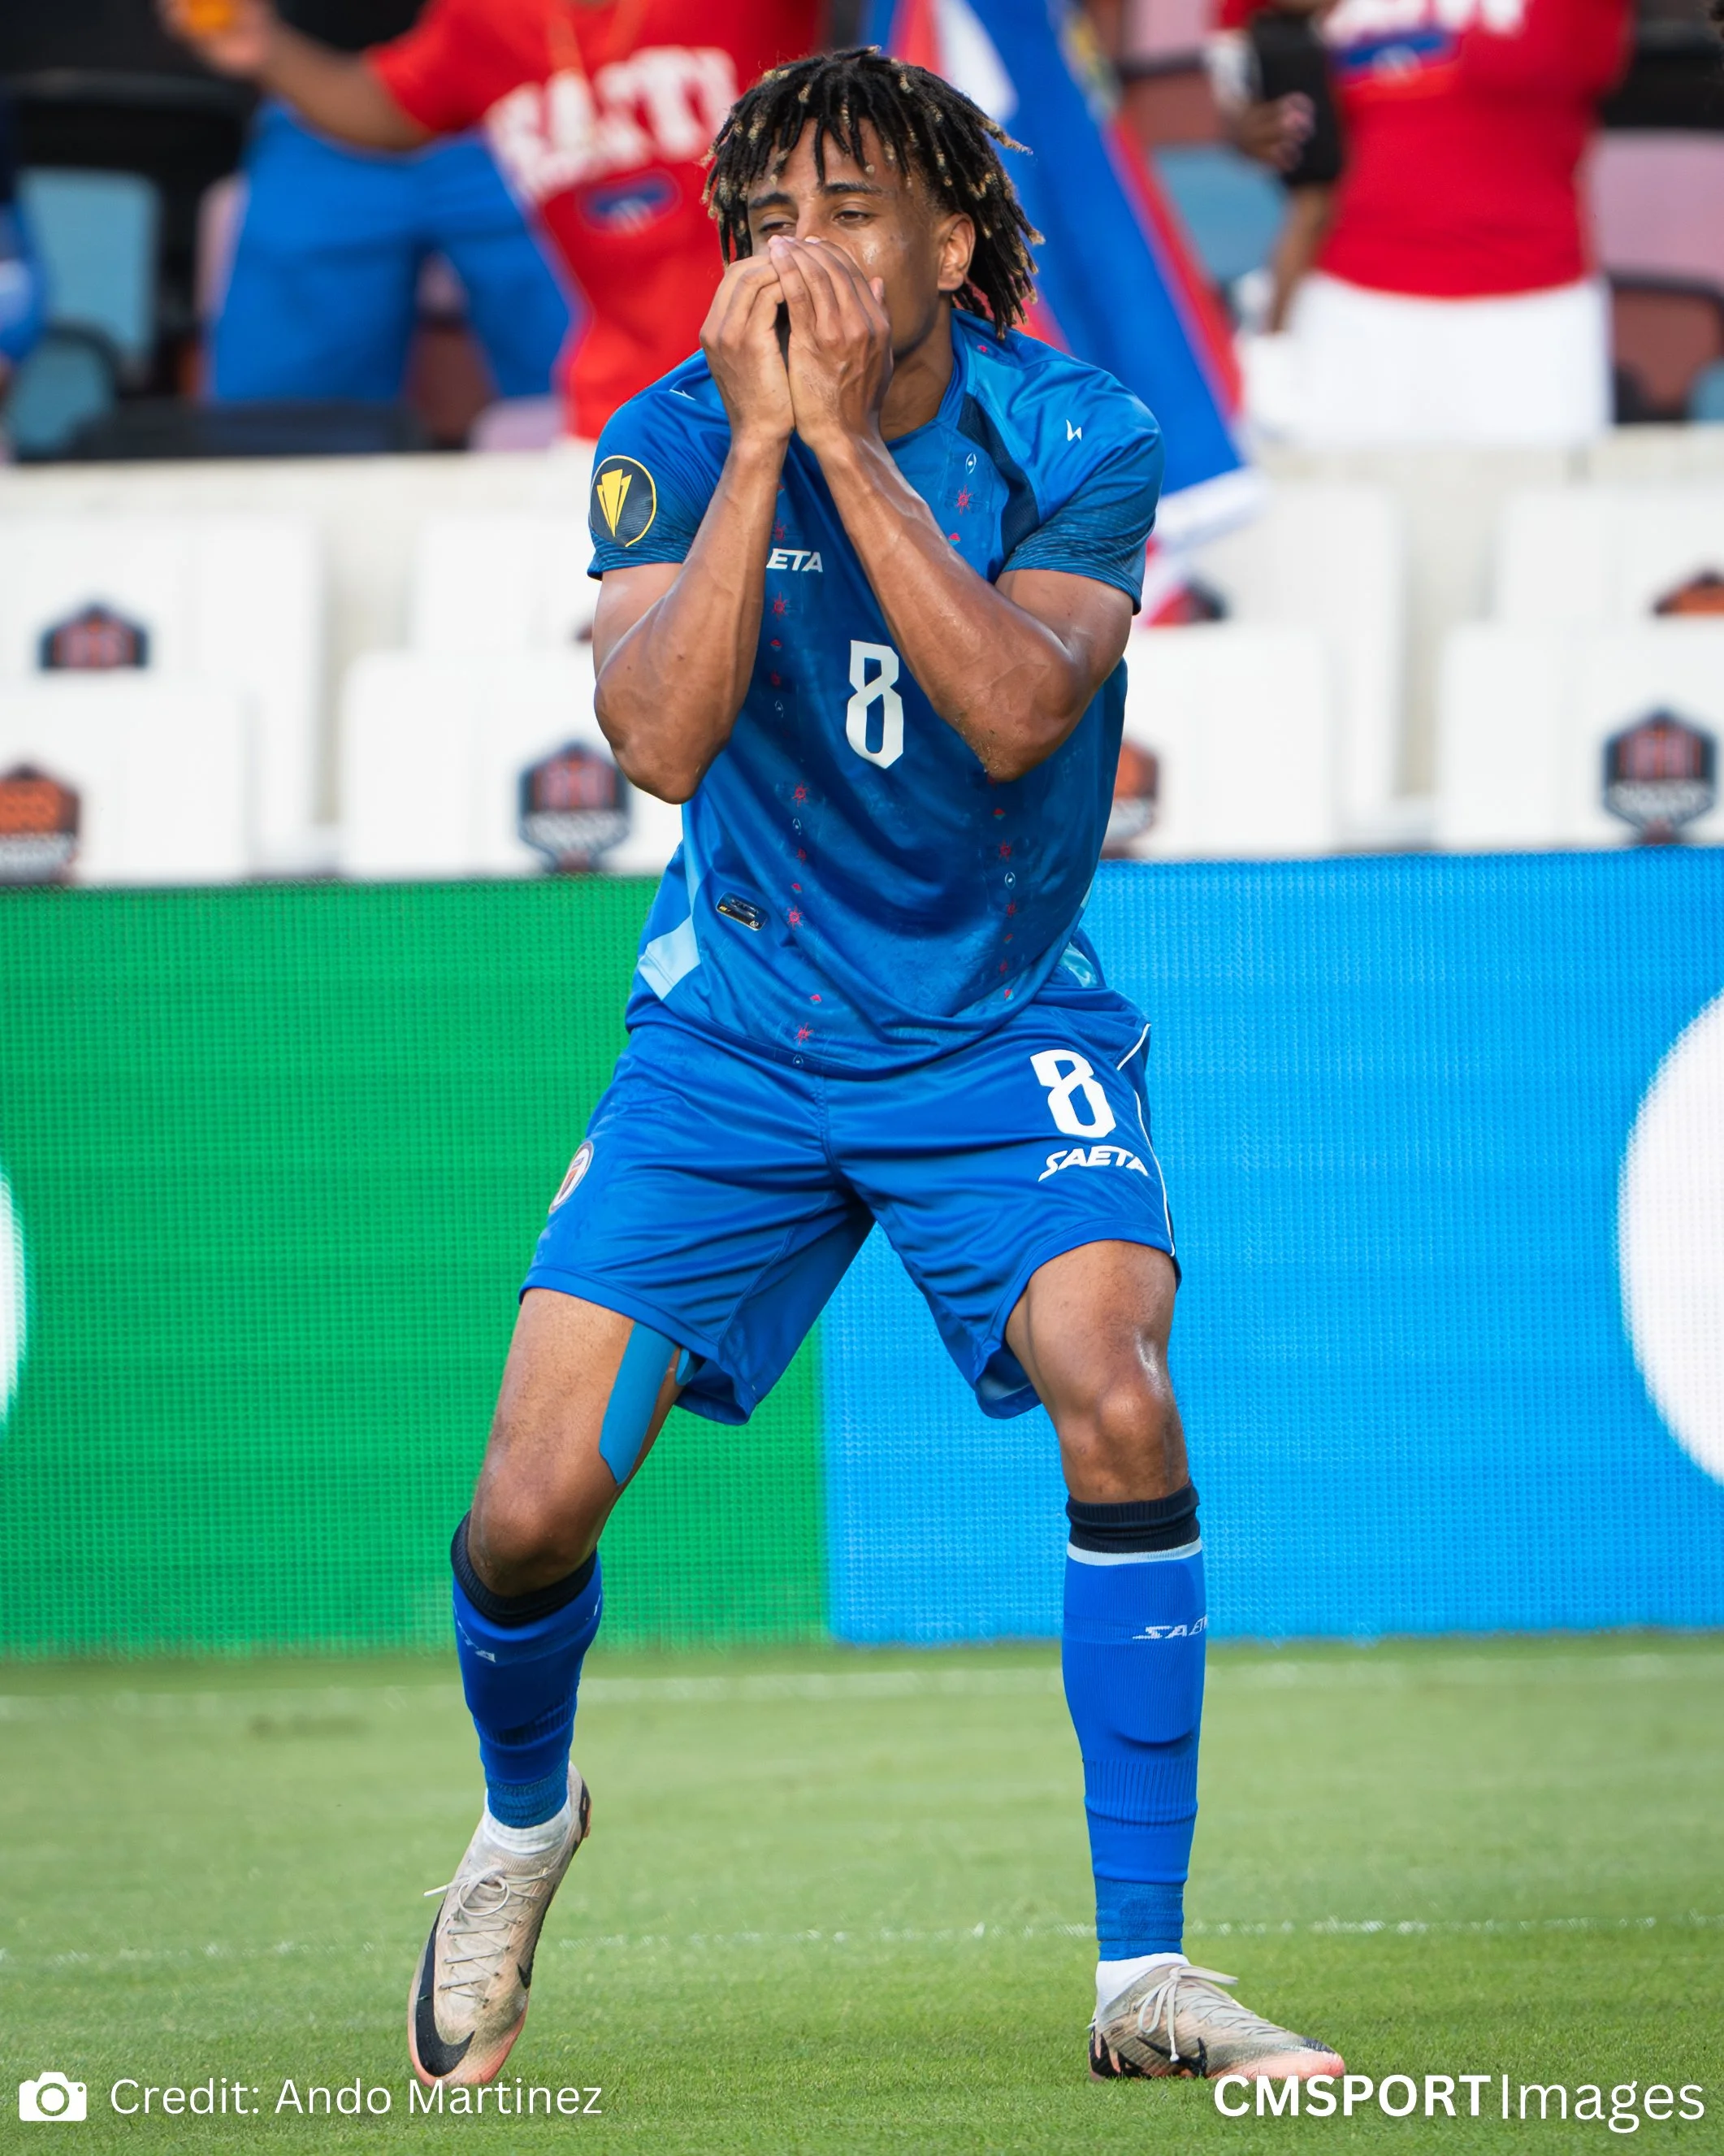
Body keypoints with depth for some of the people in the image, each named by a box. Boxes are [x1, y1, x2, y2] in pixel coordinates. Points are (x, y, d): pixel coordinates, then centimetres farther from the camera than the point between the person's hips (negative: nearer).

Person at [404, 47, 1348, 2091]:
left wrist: (848, 431, -29)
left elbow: (1016, 715, -27)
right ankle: (523, 1815, 28)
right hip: (732, 1033, 1)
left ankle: (1143, 1977, -17)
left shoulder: (1076, 441, -11)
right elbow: (660, 736, -24)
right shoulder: (675, 441, -9)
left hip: (1000, 1034, -1)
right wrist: (759, 439, -28)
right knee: (528, 1513, -9)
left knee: (1118, 1403, -27)